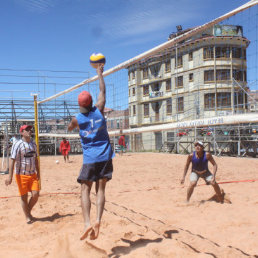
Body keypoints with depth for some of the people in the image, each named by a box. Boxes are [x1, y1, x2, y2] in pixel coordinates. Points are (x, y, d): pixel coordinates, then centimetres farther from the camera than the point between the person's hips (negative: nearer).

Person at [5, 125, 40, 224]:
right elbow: (12, 160, -14)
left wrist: (38, 172, 16)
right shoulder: (18, 144, -10)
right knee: (24, 196, 4)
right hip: (21, 175, -5)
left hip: (32, 174, 5)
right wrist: (10, 176, -19)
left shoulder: (33, 144, 9)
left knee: (35, 194, -4)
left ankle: (29, 211, 22)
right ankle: (27, 216, 20)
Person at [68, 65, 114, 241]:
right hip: (105, 156, 2)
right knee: (100, 189, 4)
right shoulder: (99, 110, 0)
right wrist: (100, 74, 25)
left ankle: (88, 223, -15)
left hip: (90, 159, -1)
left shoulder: (77, 119, -1)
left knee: (85, 190, 1)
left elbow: (70, 129, 23)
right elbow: (103, 92, 14)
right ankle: (98, 220, -11)